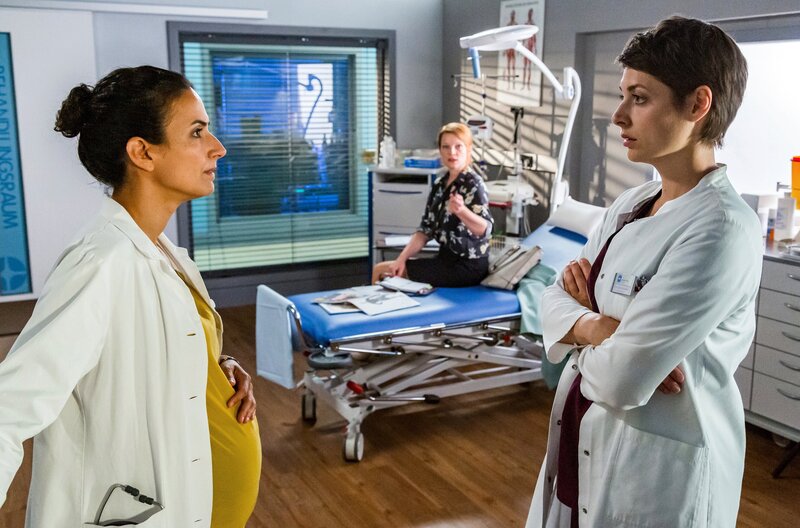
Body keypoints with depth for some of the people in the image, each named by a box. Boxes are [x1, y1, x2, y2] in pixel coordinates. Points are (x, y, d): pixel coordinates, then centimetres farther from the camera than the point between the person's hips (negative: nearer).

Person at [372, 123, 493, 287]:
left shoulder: (473, 184, -14)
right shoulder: (440, 184, 8)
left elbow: (485, 230, -27)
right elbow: (426, 229, 8)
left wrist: (461, 211, -45)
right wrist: (402, 259, -4)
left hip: (467, 267, -7)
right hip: (447, 259, 7)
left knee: (382, 271, -9)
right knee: (379, 269, 6)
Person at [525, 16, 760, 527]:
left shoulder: (722, 230, -24)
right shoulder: (631, 202, 3)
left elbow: (621, 379, -27)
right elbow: (556, 299, 3)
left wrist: (582, 335, -8)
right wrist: (597, 328, -16)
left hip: (656, 467, -7)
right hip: (587, 439, 7)